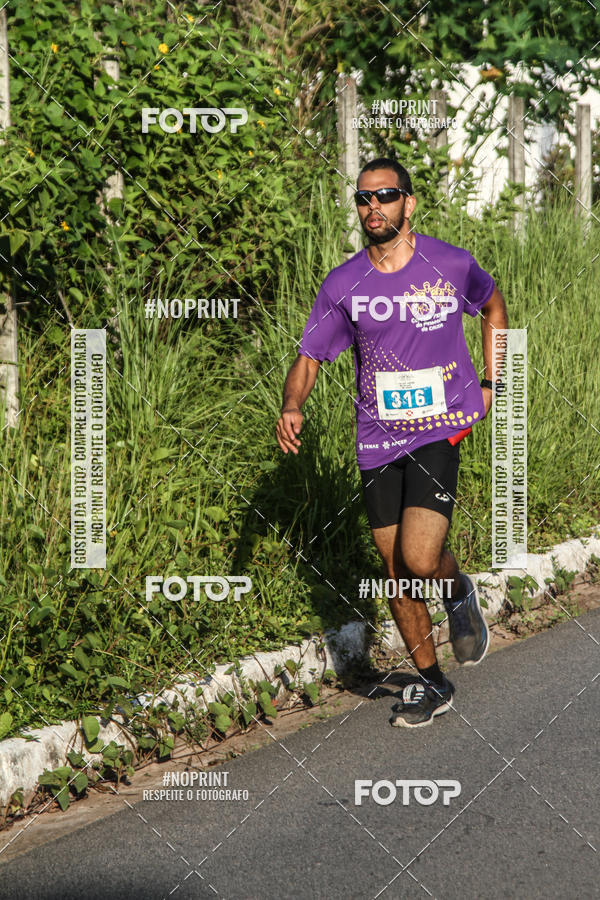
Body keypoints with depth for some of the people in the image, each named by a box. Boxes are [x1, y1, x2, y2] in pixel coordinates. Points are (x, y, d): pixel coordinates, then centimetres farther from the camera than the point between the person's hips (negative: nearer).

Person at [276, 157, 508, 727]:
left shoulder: (451, 265, -5)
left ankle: (459, 594, 17)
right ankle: (431, 684, 25)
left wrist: (490, 383, 11)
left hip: (438, 430, -3)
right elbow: (309, 357, 4)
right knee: (395, 571, 7)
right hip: (377, 440, 3)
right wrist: (291, 407, -16)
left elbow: (492, 305, 16)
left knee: (420, 558, -20)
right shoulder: (342, 285, -2)